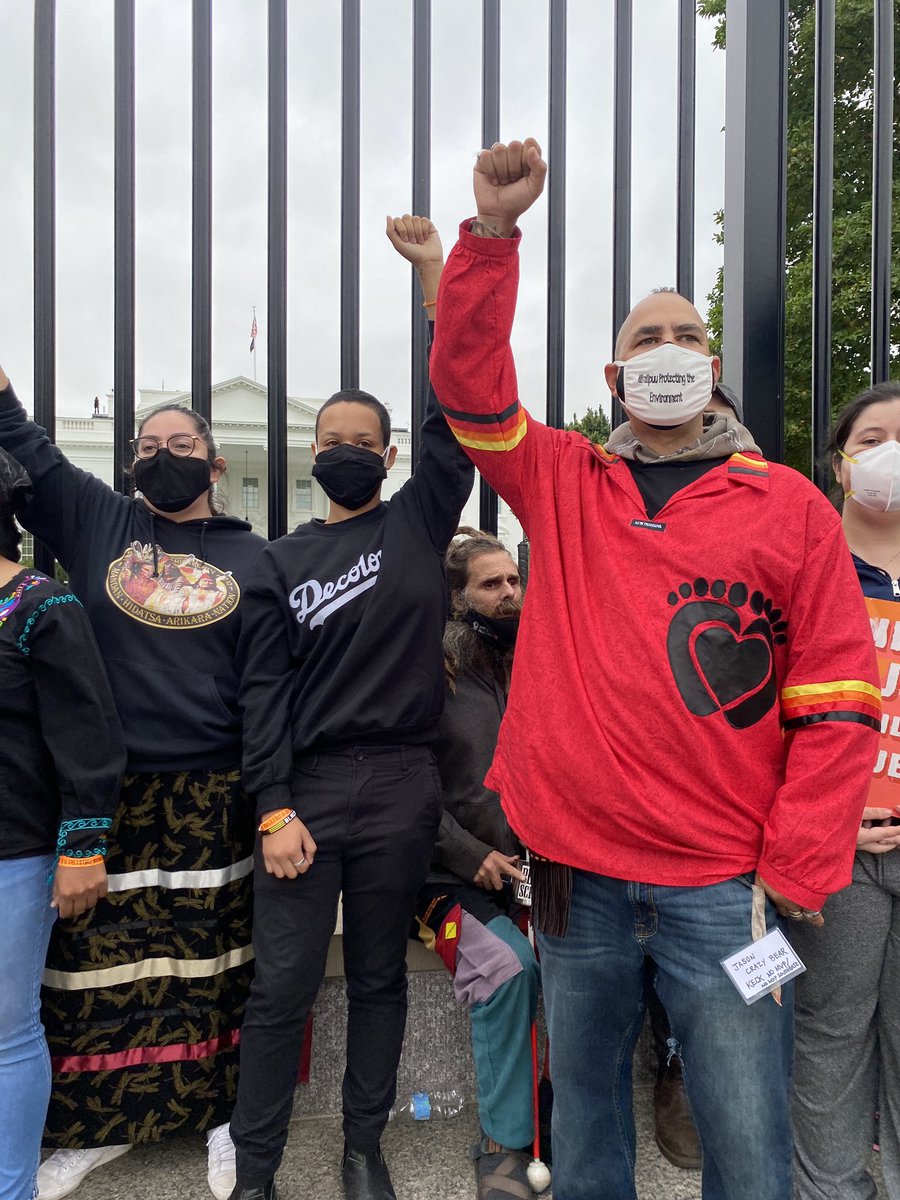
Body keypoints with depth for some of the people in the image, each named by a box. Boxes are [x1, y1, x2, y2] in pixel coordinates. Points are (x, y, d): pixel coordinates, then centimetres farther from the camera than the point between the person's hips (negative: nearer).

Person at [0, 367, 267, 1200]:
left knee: (216, 963, 9)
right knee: (97, 960, 11)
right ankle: (100, 1123, 33)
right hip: (105, 792, 2)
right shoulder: (95, 521, 8)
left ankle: (223, 1113, 30)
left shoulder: (252, 557, 4)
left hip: (213, 796, -1)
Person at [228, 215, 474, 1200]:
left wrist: (432, 269, -6)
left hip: (401, 786, 1)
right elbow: (262, 693, 0)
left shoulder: (419, 520, 5)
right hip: (306, 787, 0)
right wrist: (274, 811, -9)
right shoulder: (280, 563, 5)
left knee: (380, 977, 14)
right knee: (281, 986, 6)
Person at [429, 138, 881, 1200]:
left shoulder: (788, 506, 1)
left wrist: (793, 876, -6)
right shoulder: (561, 484, 7)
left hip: (722, 889, -1)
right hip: (576, 873, 2)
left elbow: (836, 704, -1)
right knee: (583, 1110, 19)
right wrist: (492, 232, -12)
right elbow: (466, 380, -2)